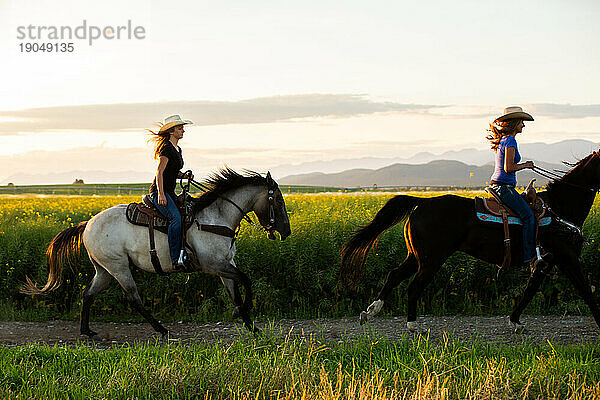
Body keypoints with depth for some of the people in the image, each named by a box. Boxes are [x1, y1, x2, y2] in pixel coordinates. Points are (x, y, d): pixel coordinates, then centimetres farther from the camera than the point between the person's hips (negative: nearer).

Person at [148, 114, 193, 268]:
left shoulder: (178, 150, 18)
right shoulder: (167, 148, -11)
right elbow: (160, 171, -19)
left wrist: (184, 175, 6)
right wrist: (161, 194, -27)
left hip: (170, 192, 10)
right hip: (159, 191, -10)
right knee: (176, 218, -29)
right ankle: (176, 259, -34)